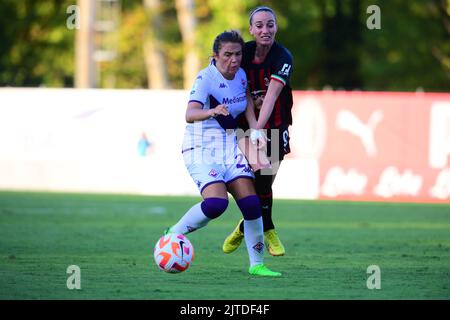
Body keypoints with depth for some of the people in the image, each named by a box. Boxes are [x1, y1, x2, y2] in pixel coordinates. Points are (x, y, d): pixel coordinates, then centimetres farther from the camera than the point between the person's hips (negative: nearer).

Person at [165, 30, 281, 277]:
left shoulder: (241, 75, 5)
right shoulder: (205, 79, -17)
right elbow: (190, 115, -33)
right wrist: (212, 111, -52)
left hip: (230, 148, 6)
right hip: (201, 149, -6)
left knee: (251, 203, -8)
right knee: (217, 203, -26)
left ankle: (257, 264, 3)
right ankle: (173, 235, -3)